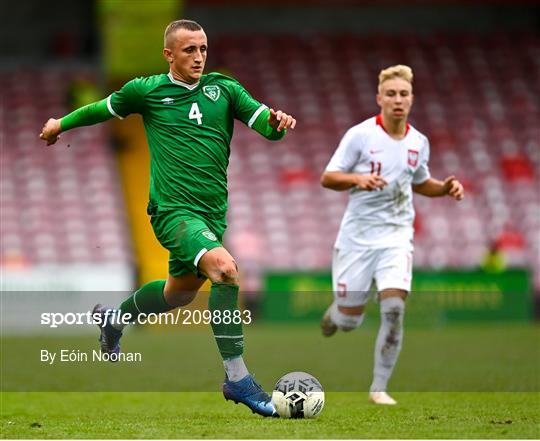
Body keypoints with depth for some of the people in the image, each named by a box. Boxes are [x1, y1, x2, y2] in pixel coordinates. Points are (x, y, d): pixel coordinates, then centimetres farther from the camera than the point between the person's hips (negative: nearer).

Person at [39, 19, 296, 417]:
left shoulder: (224, 89, 7)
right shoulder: (147, 90, 1)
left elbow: (264, 123, -1)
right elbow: (104, 108, 18)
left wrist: (276, 122, -25)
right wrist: (61, 123, 30)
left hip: (213, 211, 6)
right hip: (173, 208, -5)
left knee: (181, 290, 20)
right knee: (225, 268, -28)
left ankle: (115, 318, 51)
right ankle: (237, 377, -22)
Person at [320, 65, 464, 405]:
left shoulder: (419, 142, 5)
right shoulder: (360, 134, -8)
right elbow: (328, 178, -6)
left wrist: (445, 187, 4)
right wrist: (358, 179, -25)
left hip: (397, 236, 2)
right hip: (357, 235, -2)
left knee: (394, 308, -17)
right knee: (349, 320, 2)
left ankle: (380, 387, -5)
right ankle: (333, 314, 42)